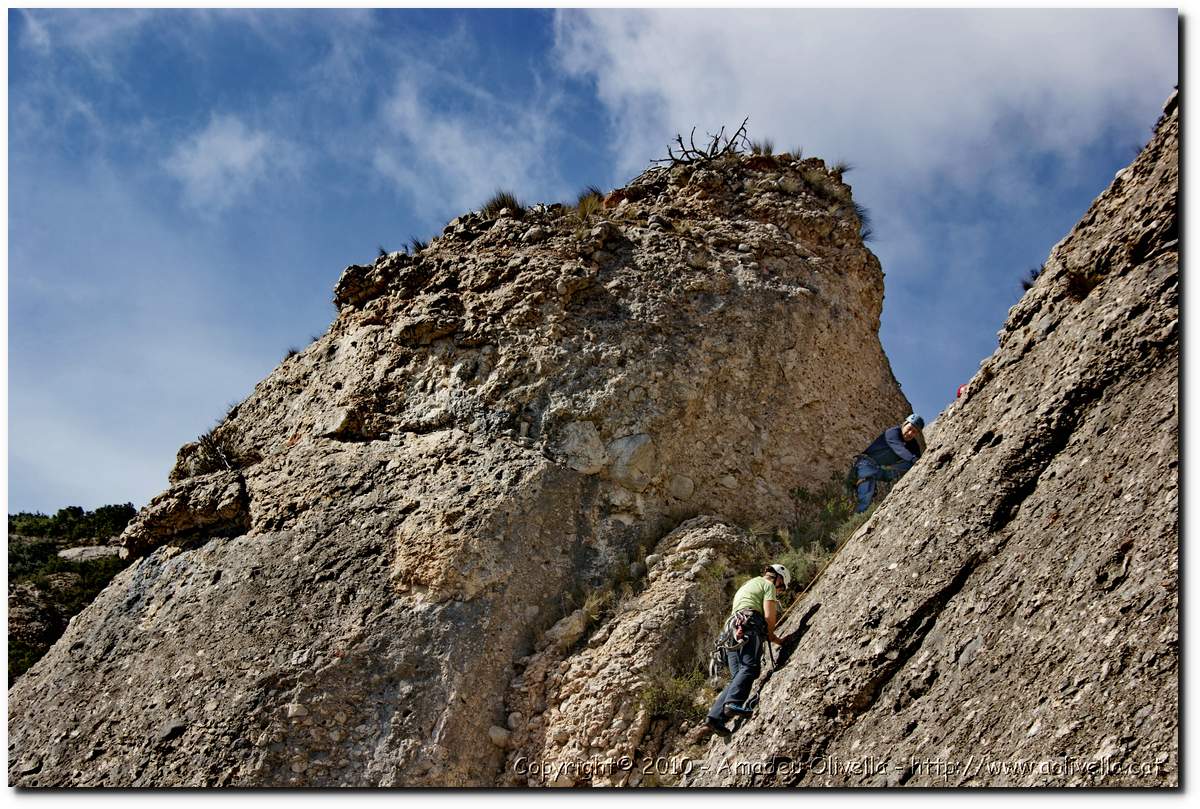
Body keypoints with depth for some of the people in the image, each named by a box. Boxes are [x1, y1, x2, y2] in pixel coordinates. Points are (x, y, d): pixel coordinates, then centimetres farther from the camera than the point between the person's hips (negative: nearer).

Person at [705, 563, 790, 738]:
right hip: (749, 628, -8)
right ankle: (733, 703, -48)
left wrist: (779, 641, 38)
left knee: (737, 677, -1)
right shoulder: (768, 585, 12)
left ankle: (715, 716, -17)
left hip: (732, 632, 8)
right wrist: (769, 634, 19)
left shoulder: (744, 587, 39)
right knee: (750, 667, -25)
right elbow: (769, 617, 0)